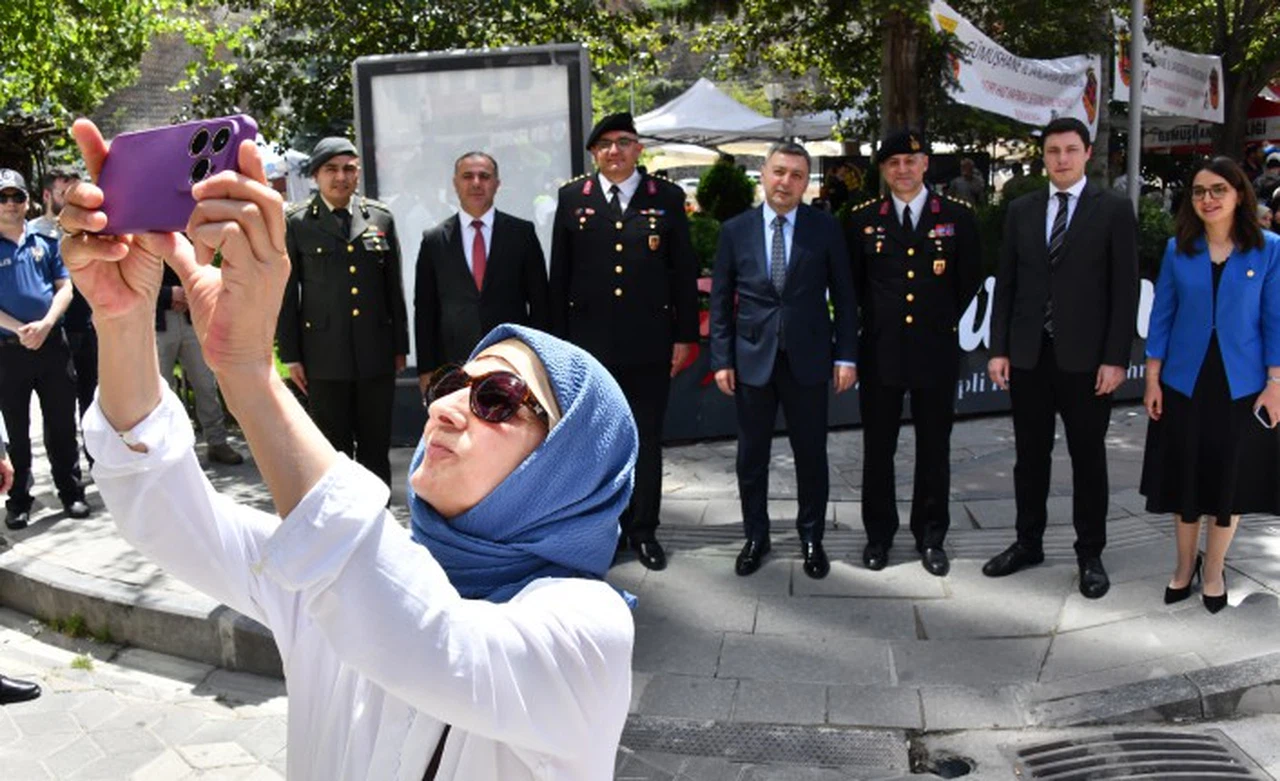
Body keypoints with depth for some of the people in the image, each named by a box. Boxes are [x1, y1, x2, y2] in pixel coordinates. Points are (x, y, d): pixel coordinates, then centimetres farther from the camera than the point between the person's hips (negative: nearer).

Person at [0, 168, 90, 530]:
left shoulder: (46, 241, 6)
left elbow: (64, 287, 3)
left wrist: (45, 324, -13)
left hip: (52, 344, 2)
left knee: (62, 423, 7)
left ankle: (71, 492, 18)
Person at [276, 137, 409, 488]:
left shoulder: (381, 218, 7)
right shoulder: (298, 223, 1)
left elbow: (394, 287, 10)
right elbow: (286, 293, 2)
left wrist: (400, 347, 10)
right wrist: (291, 356, -1)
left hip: (377, 354, 2)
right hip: (325, 357, -2)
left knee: (376, 449, 10)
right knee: (333, 451, 6)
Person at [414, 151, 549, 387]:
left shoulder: (522, 232, 5)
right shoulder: (434, 241, 7)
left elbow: (539, 302, 6)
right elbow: (424, 310, 8)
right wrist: (426, 370, 3)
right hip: (453, 366, 0)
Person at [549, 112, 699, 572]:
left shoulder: (667, 198, 3)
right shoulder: (572, 198, 5)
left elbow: (684, 271, 3)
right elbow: (559, 275, 6)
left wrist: (685, 336, -1)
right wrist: (560, 339, 2)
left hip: (649, 341, 0)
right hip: (589, 342, 1)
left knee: (646, 441, 8)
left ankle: (644, 530, 21)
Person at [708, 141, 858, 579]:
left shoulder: (825, 228, 0)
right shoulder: (735, 230, 2)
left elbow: (844, 297, 2)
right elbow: (720, 301, 5)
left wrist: (846, 356, -3)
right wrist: (721, 359, -1)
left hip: (807, 359, -1)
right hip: (752, 359, 1)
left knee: (811, 454, 8)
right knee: (751, 455, 9)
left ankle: (811, 538, 24)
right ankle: (755, 537, 25)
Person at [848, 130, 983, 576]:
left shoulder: (958, 215, 2)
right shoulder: (863, 218, 3)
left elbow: (970, 277, 8)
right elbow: (851, 281, 11)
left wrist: (945, 320, 8)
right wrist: (874, 320, 8)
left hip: (936, 351, 0)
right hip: (880, 351, 0)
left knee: (934, 449, 9)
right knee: (878, 448, 8)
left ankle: (931, 537, 22)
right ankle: (879, 535, 22)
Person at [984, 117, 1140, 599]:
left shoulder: (1114, 209, -2)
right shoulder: (1021, 211, 8)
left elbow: (1124, 289, -5)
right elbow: (1005, 284, 8)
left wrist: (1115, 359, -10)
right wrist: (999, 349, 2)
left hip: (1086, 358, -3)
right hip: (1028, 356, 3)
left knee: (1088, 459, 7)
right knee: (1030, 455, 12)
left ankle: (1090, 555, 19)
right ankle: (1028, 543, 26)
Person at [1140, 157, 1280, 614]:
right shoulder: (1178, 249, 0)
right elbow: (1161, 316, 3)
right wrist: (1152, 378, -1)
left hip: (1241, 387, -1)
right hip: (1184, 384, 1)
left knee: (1229, 481, 9)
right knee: (1184, 479, 10)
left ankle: (1214, 571, 27)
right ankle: (1185, 566, 29)